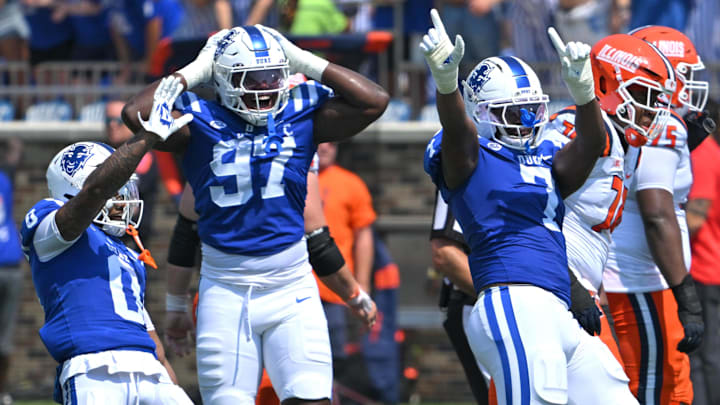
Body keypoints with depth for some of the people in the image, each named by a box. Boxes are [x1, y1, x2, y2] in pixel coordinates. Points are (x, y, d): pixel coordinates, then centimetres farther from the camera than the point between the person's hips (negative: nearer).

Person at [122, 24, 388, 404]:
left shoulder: (301, 116, 3)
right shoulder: (202, 122, -2)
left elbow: (374, 101, -5)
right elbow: (136, 114, -18)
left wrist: (306, 63, -3)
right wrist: (195, 71, -8)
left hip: (292, 286, 1)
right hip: (226, 290, -1)